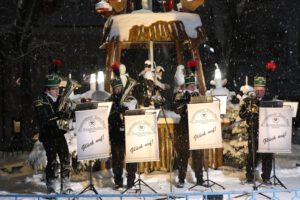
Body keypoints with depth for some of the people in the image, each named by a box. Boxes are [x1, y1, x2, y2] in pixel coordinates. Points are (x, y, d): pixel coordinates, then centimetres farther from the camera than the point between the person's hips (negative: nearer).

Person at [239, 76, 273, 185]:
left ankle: (266, 177, 11)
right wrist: (249, 110, -17)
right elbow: (241, 114, 0)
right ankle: (249, 176, 12)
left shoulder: (269, 100, 8)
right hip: (253, 133, -1)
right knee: (252, 154, 2)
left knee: (267, 155, 2)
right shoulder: (248, 100, 4)